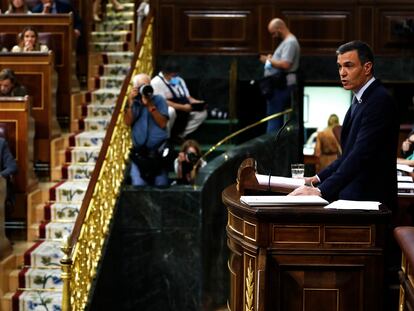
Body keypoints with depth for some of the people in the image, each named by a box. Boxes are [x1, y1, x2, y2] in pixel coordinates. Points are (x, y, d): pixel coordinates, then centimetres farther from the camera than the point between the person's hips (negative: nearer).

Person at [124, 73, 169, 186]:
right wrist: (131, 103, -11)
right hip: (139, 152, 2)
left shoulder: (159, 100, 5)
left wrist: (150, 105, -12)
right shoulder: (133, 102, 13)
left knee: (161, 185, -6)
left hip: (159, 150, -2)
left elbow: (163, 124, -6)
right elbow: (128, 122, -2)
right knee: (138, 186, -12)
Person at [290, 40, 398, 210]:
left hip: (370, 200, -9)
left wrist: (321, 190, -24)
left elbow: (361, 156, -21)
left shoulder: (380, 101, -13)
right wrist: (318, 178, 10)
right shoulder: (359, 101, 18)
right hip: (353, 198, 9)